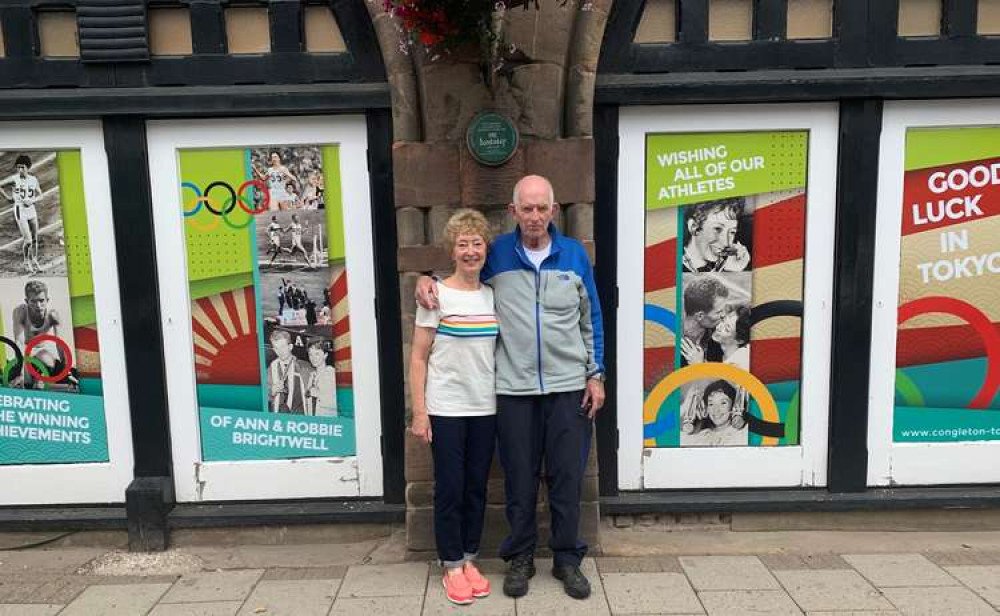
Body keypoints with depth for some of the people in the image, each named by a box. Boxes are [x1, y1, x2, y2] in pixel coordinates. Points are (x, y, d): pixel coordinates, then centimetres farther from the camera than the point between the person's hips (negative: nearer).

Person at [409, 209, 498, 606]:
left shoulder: (493, 296, 5)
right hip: (446, 410, -4)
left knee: (476, 487, 12)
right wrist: (419, 412, -10)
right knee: (450, 489, 4)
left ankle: (469, 560, 27)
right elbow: (418, 357, -6)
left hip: (485, 409, 4)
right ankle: (451, 567, 19)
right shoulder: (437, 296, -7)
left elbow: (500, 352, 12)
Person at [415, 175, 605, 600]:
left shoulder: (574, 254, 3)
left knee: (567, 477, 8)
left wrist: (596, 374, 5)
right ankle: (520, 557, 28)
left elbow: (591, 320, 8)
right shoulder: (496, 254, 0)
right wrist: (426, 280, -6)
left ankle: (567, 558, 26)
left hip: (568, 386, 1)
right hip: (513, 388, 0)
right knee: (519, 478, 10)